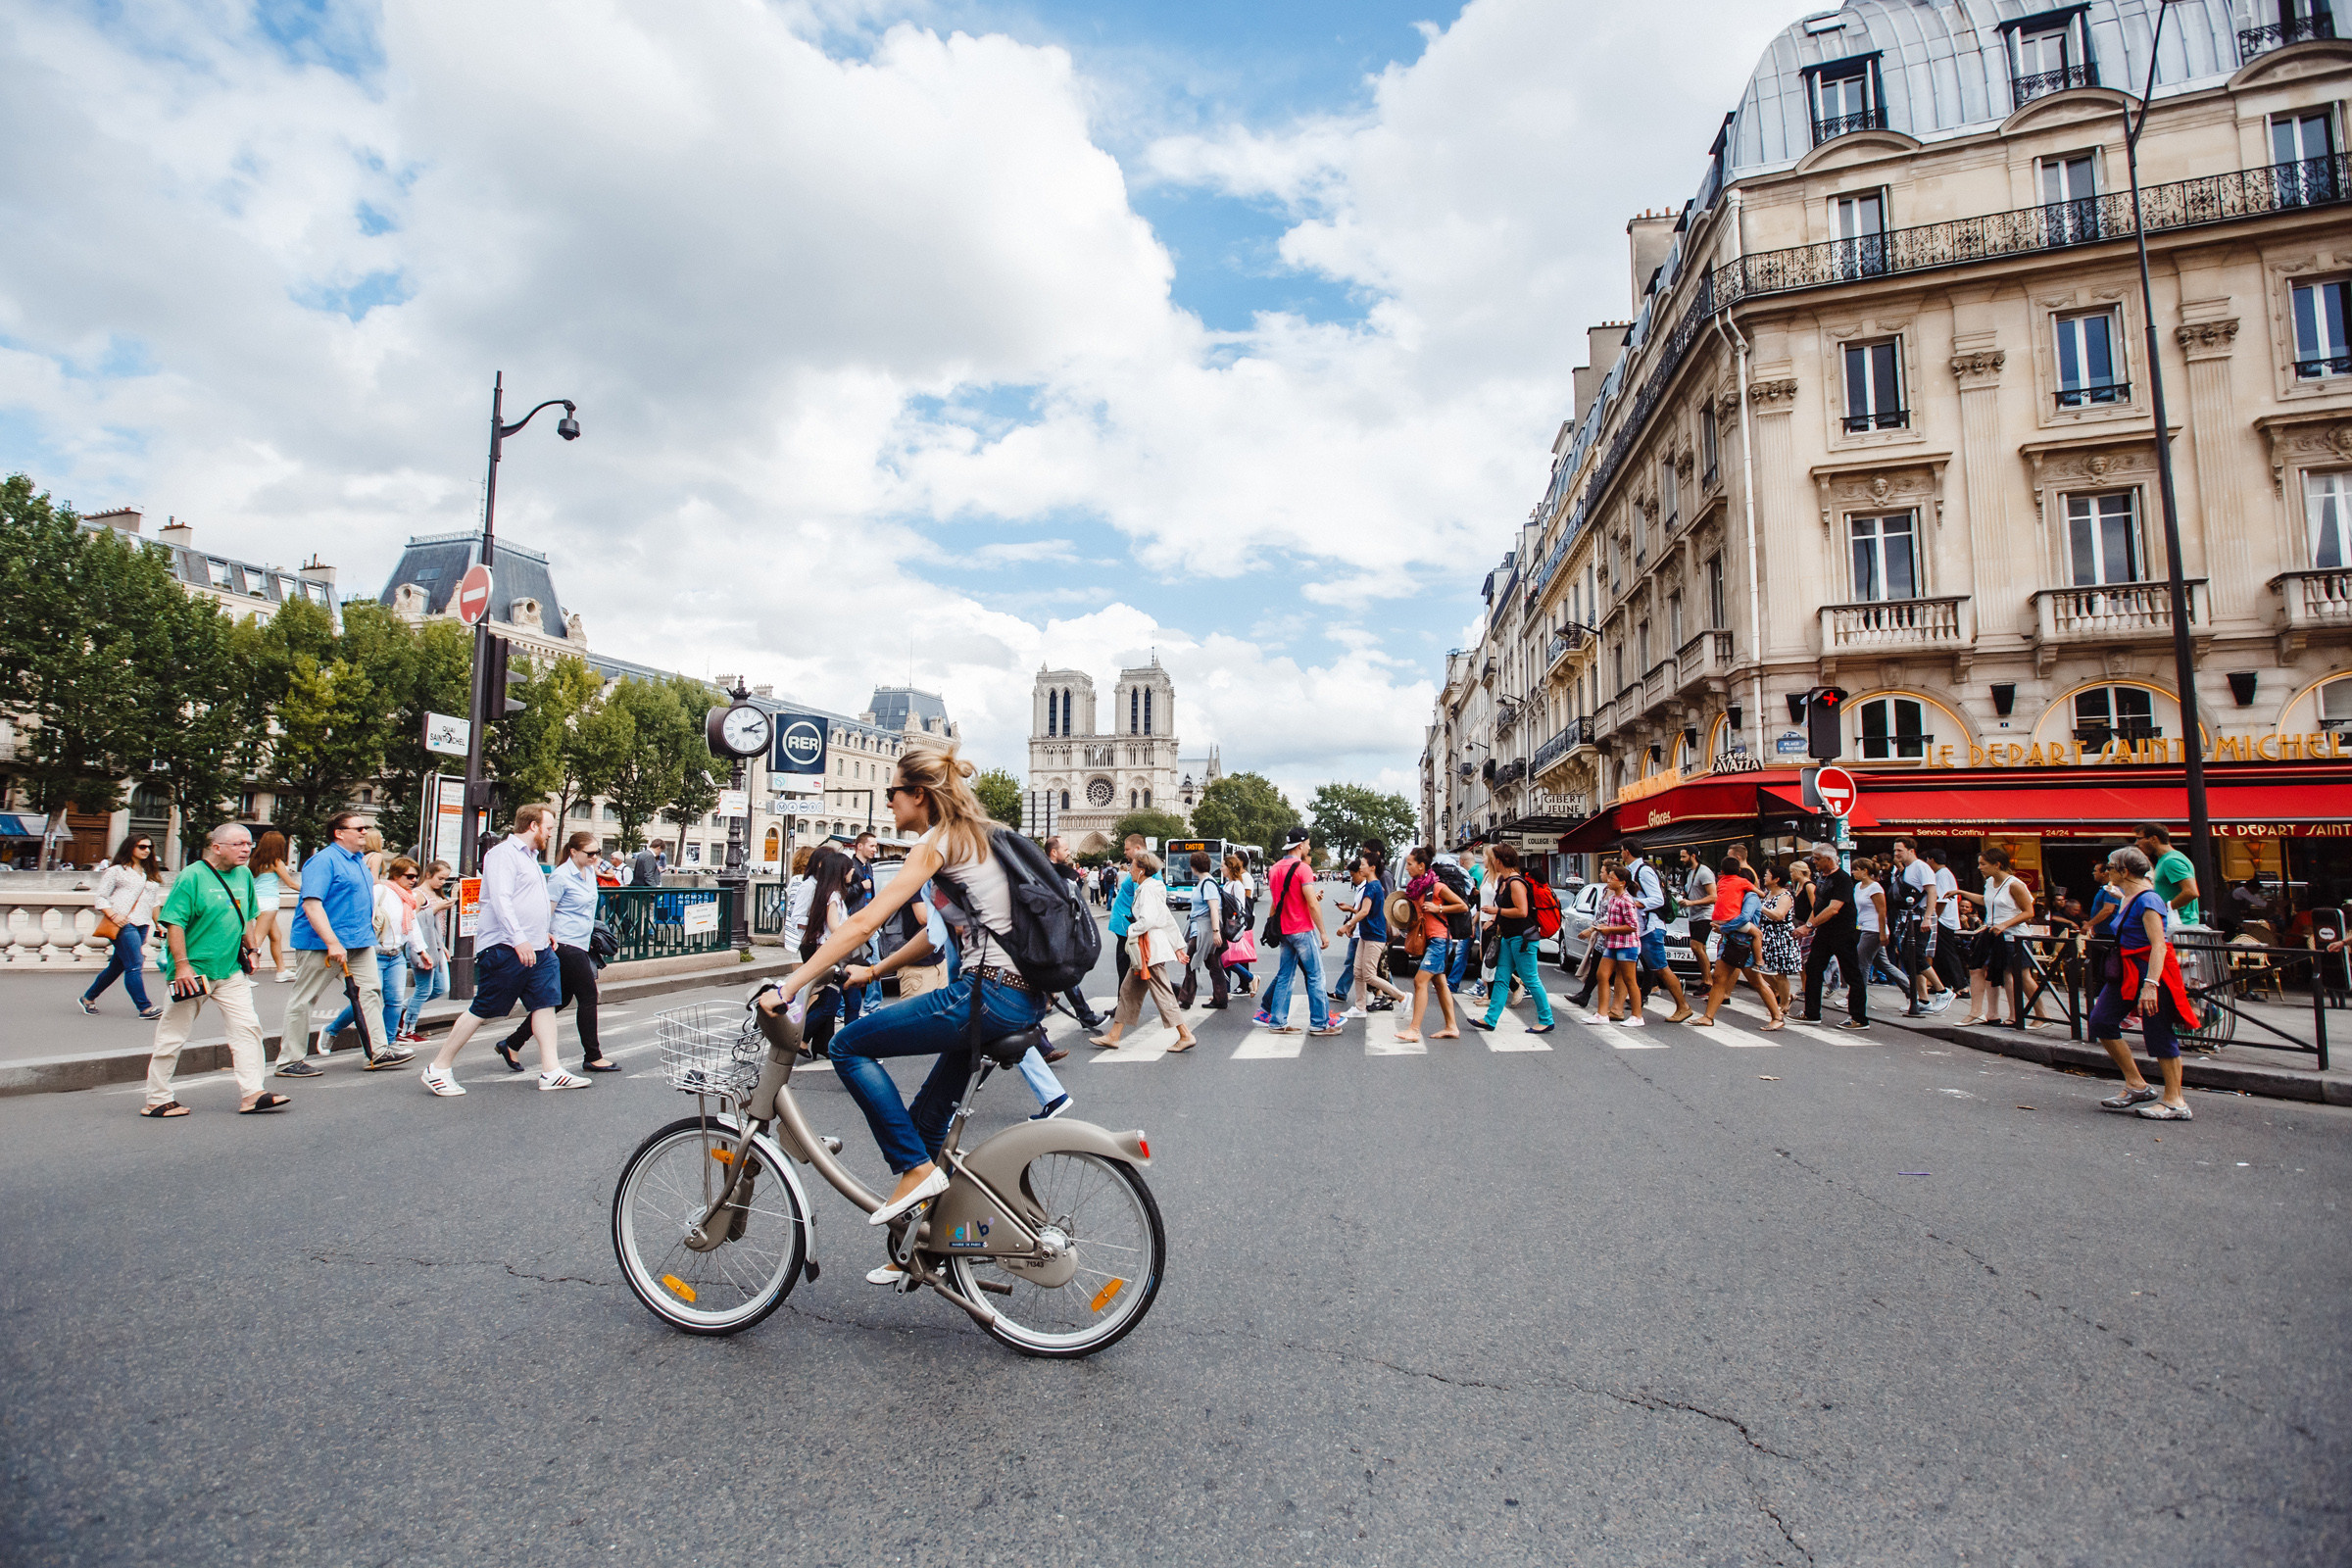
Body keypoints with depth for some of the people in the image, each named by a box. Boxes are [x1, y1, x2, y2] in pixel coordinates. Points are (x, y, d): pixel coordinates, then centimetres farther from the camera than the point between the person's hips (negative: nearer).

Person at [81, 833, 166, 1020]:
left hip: (142, 925, 6)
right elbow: (99, 897, -1)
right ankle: (145, 1008, -12)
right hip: (123, 924, -6)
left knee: (117, 966, 13)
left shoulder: (150, 873, 19)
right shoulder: (116, 871, 1)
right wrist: (113, 915, -15)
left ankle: (88, 998, 31)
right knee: (135, 966, -12)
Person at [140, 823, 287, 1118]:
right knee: (173, 1036, 6)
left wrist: (252, 950, 13)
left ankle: (252, 1094, 0)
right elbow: (174, 922, -14)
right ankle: (157, 1100, 19)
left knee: (247, 1027, -1)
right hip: (194, 971, -6)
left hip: (232, 971, 6)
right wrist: (182, 964, -19)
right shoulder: (192, 877, -11)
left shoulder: (244, 876, 9)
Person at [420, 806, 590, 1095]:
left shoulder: (530, 856, 20)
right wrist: (519, 940, -27)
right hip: (504, 949, -9)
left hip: (536, 949, 9)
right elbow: (500, 899, -21)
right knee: (482, 1011, -2)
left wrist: (543, 933, 22)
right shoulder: (504, 853, -11)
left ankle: (550, 1071, 5)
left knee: (545, 1003, 4)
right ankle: (438, 1069, 11)